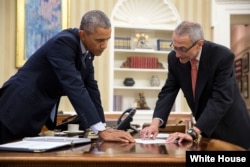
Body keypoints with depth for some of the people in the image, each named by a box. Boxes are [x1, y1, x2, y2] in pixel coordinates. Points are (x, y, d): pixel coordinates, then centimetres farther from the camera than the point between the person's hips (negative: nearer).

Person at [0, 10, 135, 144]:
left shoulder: (87, 49, 0)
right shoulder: (63, 43, -25)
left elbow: (90, 87, 6)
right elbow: (74, 87, -34)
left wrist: (103, 127, 1)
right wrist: (101, 131, -38)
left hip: (37, 114, 8)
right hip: (18, 109, -8)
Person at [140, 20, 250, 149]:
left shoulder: (223, 56, -25)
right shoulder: (174, 58, -10)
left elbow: (220, 99, -31)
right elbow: (168, 91, -7)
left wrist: (193, 132, -40)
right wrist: (156, 122, -26)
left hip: (231, 129, -4)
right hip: (205, 129, 4)